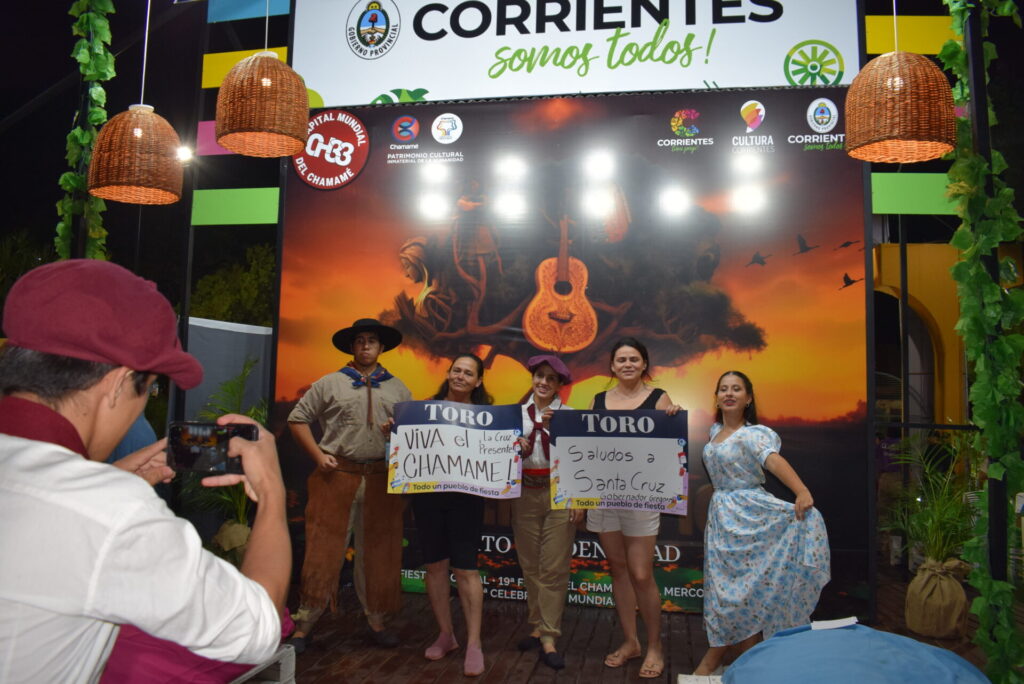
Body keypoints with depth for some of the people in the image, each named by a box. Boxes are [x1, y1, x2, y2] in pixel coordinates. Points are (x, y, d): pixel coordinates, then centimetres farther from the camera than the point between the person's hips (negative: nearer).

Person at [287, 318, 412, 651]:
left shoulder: (398, 389, 11)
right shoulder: (330, 383, 5)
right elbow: (298, 418, 7)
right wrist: (318, 455, -2)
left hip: (382, 480, 2)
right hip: (337, 476, -2)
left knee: (377, 552, 10)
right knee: (324, 550, 2)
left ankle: (376, 621, 24)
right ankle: (305, 624, 15)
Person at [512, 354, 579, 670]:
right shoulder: (517, 414, 6)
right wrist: (515, 448, -14)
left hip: (559, 495, -3)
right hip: (525, 495, 3)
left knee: (553, 568, -1)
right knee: (530, 566, 11)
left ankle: (548, 637, 6)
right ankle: (537, 627, 24)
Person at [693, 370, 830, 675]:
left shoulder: (754, 434, -15)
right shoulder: (715, 431, 8)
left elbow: (774, 460, -35)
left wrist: (802, 492, -49)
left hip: (749, 514, -7)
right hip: (721, 514, 7)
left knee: (741, 587, -2)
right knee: (727, 587, 8)